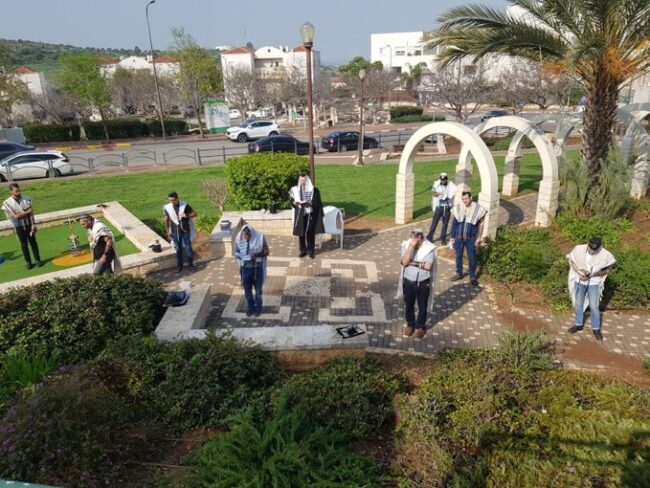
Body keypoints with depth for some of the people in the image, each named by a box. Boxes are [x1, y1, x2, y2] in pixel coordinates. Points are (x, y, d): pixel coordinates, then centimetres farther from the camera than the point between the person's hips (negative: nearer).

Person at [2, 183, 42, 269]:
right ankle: (28, 262, 17)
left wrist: (33, 224, -11)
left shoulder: (26, 199, -4)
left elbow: (31, 213, -5)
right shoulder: (7, 203, -10)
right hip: (19, 227, -1)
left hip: (29, 224, 1)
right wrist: (27, 211, -11)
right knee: (24, 244, 8)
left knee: (33, 242, 7)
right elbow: (16, 216, -15)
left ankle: (37, 260, 16)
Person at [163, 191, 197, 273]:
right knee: (178, 249, 10)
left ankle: (191, 264, 19)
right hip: (175, 232, 1)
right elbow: (166, 221, 5)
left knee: (188, 248, 4)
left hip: (185, 230, -1)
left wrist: (187, 215, -24)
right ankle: (179, 265, 23)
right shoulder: (167, 208, -5)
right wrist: (168, 232, 4)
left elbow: (194, 214, -5)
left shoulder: (185, 205, -11)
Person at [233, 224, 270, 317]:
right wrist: (244, 257, -20)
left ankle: (258, 308, 35)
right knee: (247, 290, 16)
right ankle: (250, 308, 38)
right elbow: (234, 252, -1)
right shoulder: (238, 239, -12)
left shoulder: (260, 238, -17)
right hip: (245, 268, 2)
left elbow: (266, 251, -9)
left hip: (257, 268, -1)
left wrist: (257, 254, -27)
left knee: (258, 289, 14)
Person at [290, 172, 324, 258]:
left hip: (310, 215, -2)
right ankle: (303, 250, 16)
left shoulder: (314, 190, -5)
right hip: (299, 215, 3)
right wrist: (295, 203, -16)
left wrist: (310, 203, -23)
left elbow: (317, 202, -6)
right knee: (301, 233, 4)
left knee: (310, 233, 1)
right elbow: (292, 202, 6)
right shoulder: (295, 189, 4)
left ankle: (311, 251, 12)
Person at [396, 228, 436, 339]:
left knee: (422, 306, 15)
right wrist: (411, 246, -31)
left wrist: (412, 262, -19)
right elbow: (404, 262, -25)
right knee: (408, 305, 17)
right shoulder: (406, 245, -11)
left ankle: (421, 326, 38)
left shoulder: (429, 248, -16)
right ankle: (410, 324, 40)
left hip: (423, 283, -1)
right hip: (408, 282, 2)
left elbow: (428, 266, -25)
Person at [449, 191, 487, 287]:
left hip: (470, 238, -2)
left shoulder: (477, 209, -9)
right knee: (458, 256, 13)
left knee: (472, 258, 3)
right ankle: (459, 273, 29)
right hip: (459, 237, 2)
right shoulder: (458, 208, -3)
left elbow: (480, 225, -1)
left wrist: (478, 238, -3)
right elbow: (454, 223, 3)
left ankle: (472, 277, 17)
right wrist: (452, 236, 3)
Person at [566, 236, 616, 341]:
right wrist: (580, 274, -15)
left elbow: (606, 270, -7)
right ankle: (579, 325, 32)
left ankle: (596, 329, 21)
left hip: (593, 283, -2)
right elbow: (572, 261, -2)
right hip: (580, 281, 2)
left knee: (594, 306, 2)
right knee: (578, 304, 14)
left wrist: (592, 275, -21)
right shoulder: (579, 249, -16)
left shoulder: (605, 255, -20)